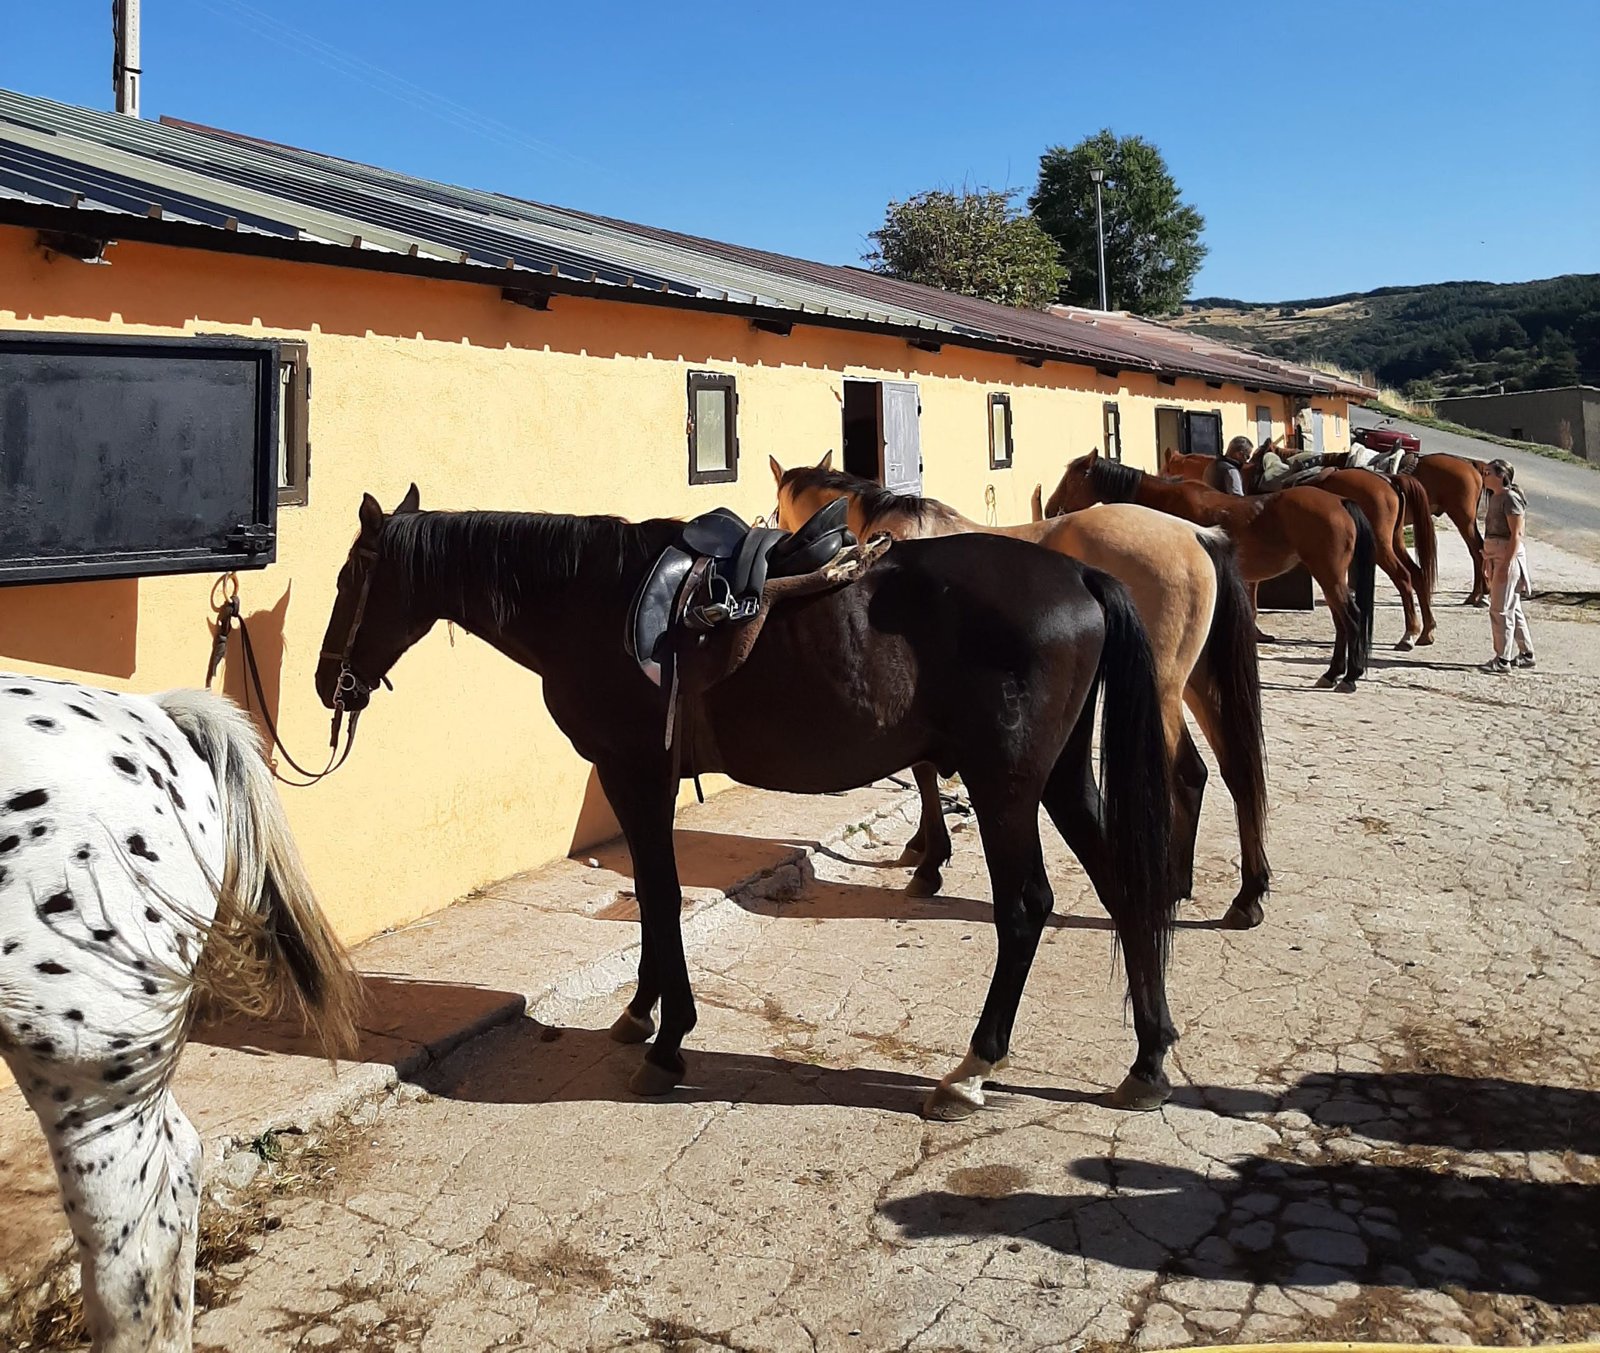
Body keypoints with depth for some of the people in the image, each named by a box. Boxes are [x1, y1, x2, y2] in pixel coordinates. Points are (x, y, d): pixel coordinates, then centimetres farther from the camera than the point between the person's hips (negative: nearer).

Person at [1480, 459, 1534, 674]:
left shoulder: (1511, 499, -15)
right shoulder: (1495, 497, 13)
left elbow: (1516, 534, -19)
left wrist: (1506, 564, -22)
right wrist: (1487, 560, 18)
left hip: (1508, 558, -10)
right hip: (1495, 557, 10)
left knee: (1500, 609, -5)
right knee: (1513, 608, 16)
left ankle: (1502, 660, 2)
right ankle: (1526, 654, 26)